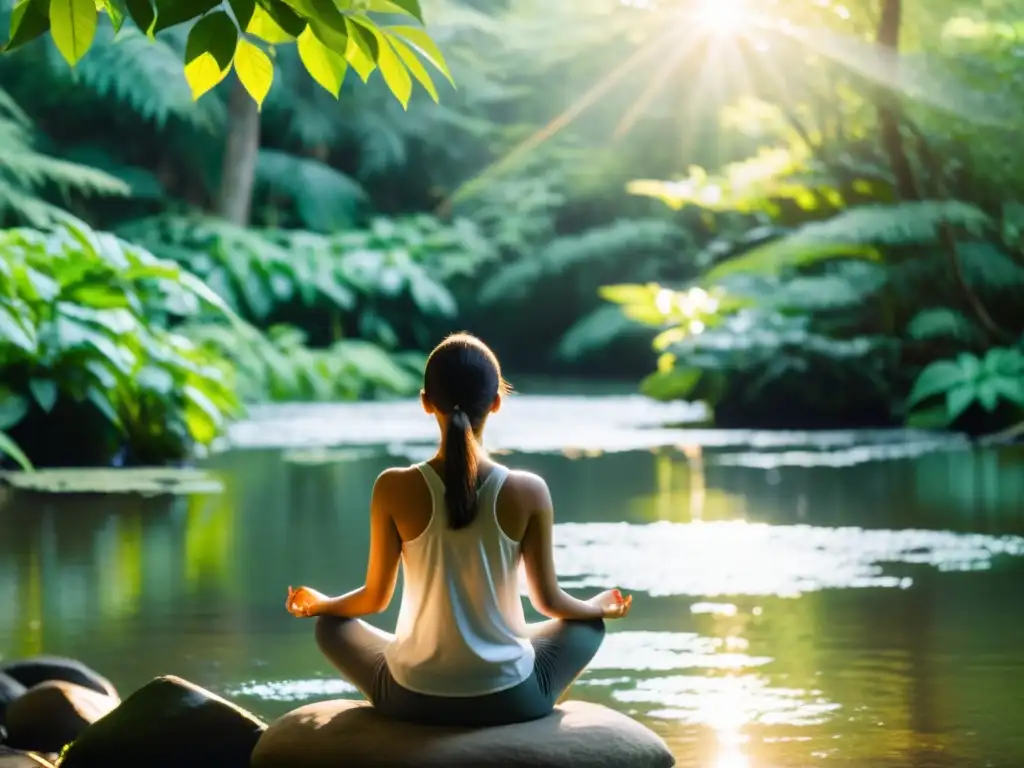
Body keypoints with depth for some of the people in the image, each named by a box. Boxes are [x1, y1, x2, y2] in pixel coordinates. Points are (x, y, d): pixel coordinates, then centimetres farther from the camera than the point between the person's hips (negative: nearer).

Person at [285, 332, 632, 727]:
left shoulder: (395, 489, -13)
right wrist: (600, 606, 22)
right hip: (509, 698, 0)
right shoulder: (527, 492, -12)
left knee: (332, 626, 30)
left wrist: (319, 603, 20)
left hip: (414, 698, 0)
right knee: (588, 626, 30)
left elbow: (375, 598, -2)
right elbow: (549, 600, -1)